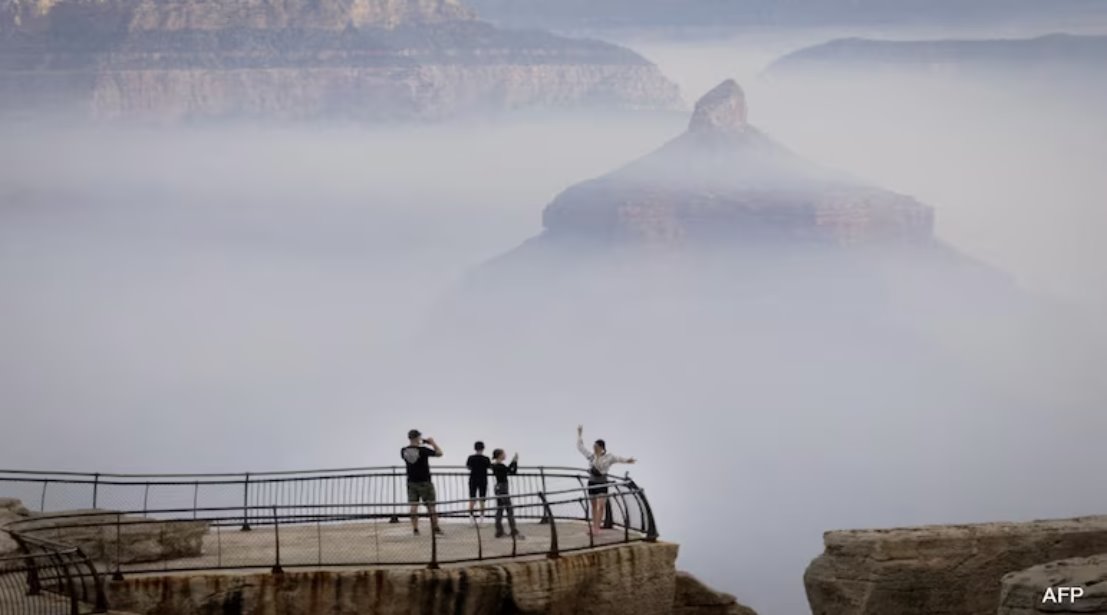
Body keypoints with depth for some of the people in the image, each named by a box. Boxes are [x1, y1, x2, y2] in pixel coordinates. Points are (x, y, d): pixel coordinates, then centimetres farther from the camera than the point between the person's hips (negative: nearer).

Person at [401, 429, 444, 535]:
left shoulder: (404, 451, -4)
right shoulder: (423, 450, -16)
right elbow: (439, 453, -7)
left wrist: (418, 444, 19)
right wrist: (432, 442, 6)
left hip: (411, 482, 4)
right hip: (424, 482, -4)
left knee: (413, 506, 4)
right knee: (430, 506, 4)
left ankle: (415, 529, -1)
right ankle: (435, 528, 6)